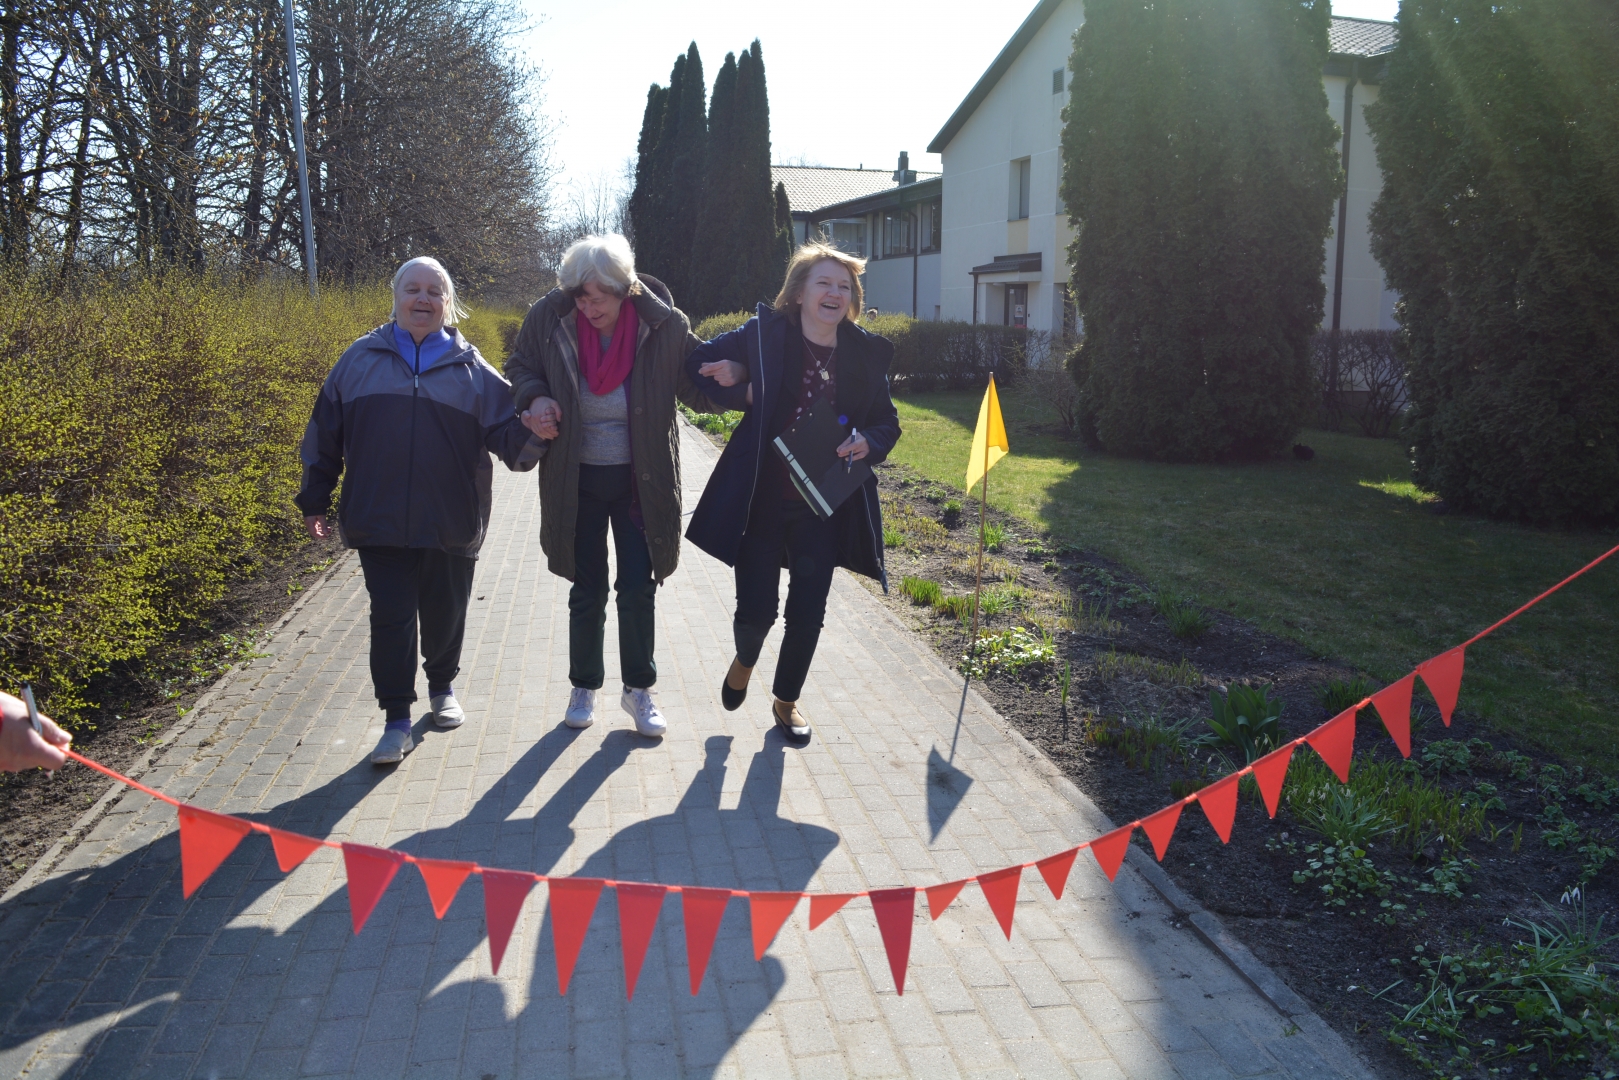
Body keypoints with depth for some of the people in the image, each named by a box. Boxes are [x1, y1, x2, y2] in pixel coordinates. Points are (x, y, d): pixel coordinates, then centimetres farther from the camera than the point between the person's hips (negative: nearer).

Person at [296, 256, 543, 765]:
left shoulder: (471, 369, 5)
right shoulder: (361, 359, 6)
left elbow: (508, 431, 1)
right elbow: (325, 432, 11)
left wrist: (534, 435, -22)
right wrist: (315, 500, 13)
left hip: (450, 524, 1)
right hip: (379, 522, 0)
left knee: (445, 613, 13)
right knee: (391, 619, -2)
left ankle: (442, 687, 38)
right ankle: (397, 721, 6)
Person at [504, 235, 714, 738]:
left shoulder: (665, 326, -16)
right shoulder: (548, 318, -13)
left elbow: (697, 387, -3)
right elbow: (520, 369, 5)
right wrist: (536, 398, -17)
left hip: (640, 481, -1)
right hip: (577, 481, 1)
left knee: (639, 588, 4)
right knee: (588, 591, 10)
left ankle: (639, 688, 24)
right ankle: (584, 687, 30)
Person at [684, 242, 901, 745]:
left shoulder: (866, 353, -1)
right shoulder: (765, 333, -7)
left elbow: (887, 421, 8)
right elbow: (700, 362, 3)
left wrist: (869, 441, -14)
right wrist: (746, 393, -13)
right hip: (761, 500, -2)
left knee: (807, 614, 8)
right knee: (756, 609, 2)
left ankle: (786, 700, 34)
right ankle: (745, 660, 40)